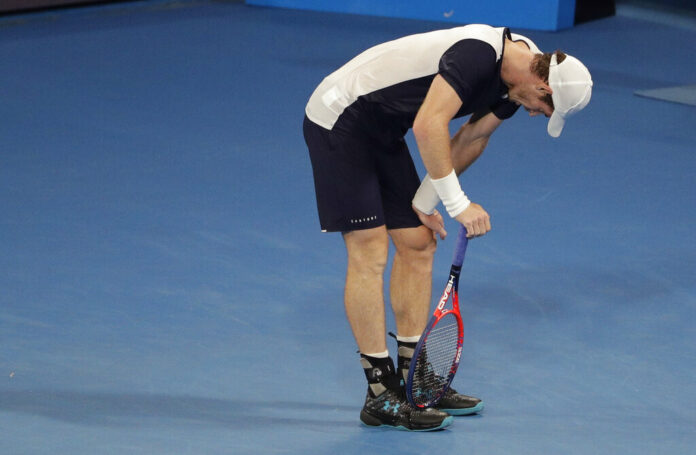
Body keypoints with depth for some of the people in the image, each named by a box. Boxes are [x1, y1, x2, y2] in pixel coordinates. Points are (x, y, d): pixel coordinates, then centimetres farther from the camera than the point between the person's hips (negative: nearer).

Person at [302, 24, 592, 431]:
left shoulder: (517, 78, 0)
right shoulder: (478, 53, -30)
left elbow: (470, 139, 12)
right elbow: (429, 127, -36)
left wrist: (425, 201, 8)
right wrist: (458, 203, -31)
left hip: (383, 133, 10)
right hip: (339, 120, -10)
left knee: (418, 244, 8)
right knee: (370, 253, -10)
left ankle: (411, 379, 17)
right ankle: (381, 397, -5)